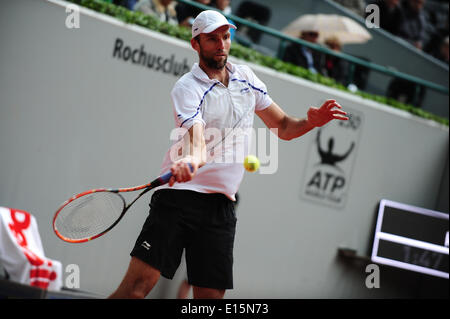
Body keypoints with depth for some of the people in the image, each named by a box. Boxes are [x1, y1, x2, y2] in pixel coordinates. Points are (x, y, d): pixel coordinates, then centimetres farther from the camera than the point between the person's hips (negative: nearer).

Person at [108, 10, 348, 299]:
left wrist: (311, 122, -1)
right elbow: (198, 142, -24)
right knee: (140, 282, -16)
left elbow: (283, 127, 21)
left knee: (211, 295, -3)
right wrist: (190, 160, -47)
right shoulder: (187, 88, -6)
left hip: (221, 207, 5)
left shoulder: (246, 77, 13)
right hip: (179, 197, -5)